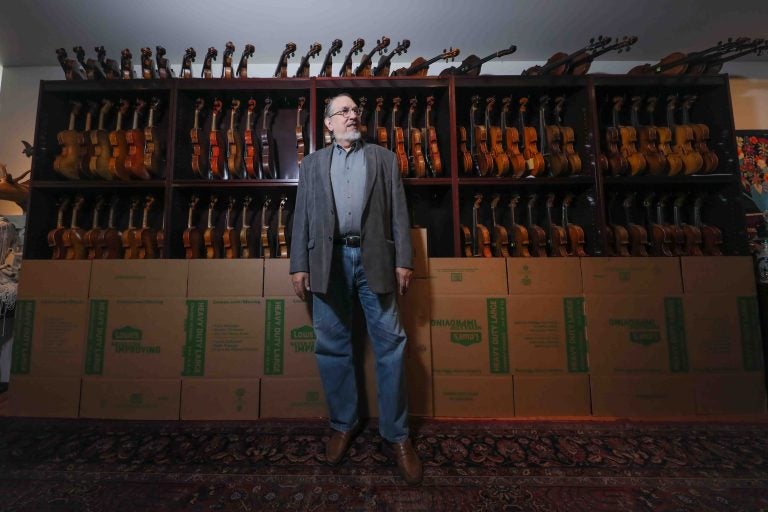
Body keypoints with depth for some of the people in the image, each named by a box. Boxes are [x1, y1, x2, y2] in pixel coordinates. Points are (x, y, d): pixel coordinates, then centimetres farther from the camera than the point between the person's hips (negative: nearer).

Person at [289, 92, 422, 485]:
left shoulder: (383, 158, 16)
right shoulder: (312, 164, 19)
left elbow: (398, 211, 7)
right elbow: (302, 216, 11)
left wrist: (403, 260, -3)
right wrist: (299, 264, 2)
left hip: (373, 257, -1)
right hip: (328, 260, 2)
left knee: (389, 345, 0)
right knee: (332, 346, 6)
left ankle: (396, 434, 16)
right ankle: (343, 423, 26)